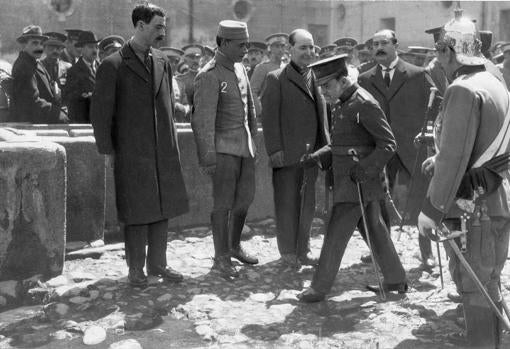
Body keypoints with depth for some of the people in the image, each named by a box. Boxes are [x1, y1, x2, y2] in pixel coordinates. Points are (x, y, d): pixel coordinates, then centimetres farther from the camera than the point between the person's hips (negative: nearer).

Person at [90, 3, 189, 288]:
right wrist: (108, 150, -6)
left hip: (164, 150, 5)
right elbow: (100, 111, -5)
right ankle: (136, 269, 17)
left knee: (164, 208, 10)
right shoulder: (114, 66, -6)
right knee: (138, 212, 2)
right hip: (132, 152, -5)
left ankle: (158, 263, 24)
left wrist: (172, 140, 13)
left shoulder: (163, 62, 10)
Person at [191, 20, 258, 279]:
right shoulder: (209, 75, -15)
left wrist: (253, 134, 21)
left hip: (245, 143, 8)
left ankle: (234, 246, 32)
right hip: (223, 145, -8)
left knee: (245, 197, 14)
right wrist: (208, 157, -19)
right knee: (223, 202, -2)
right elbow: (204, 119, -17)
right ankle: (221, 258, 10)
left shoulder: (240, 67, 10)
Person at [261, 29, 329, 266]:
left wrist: (325, 145, 11)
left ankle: (303, 251, 24)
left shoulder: (318, 78, 13)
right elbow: (269, 117, -8)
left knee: (308, 204, 12)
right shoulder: (276, 79, -4)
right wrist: (275, 150, -14)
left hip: (312, 153, 5)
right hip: (288, 155, -5)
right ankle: (288, 252, 16)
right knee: (287, 204, 3)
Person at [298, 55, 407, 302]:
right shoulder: (341, 104, 12)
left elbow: (389, 144, -17)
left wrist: (365, 169, -25)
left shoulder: (365, 105, -17)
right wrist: (317, 157, 4)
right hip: (347, 180, 9)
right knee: (374, 230, 16)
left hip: (358, 183, -9)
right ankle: (396, 280, 28)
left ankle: (319, 288, 7)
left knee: (336, 235, -3)